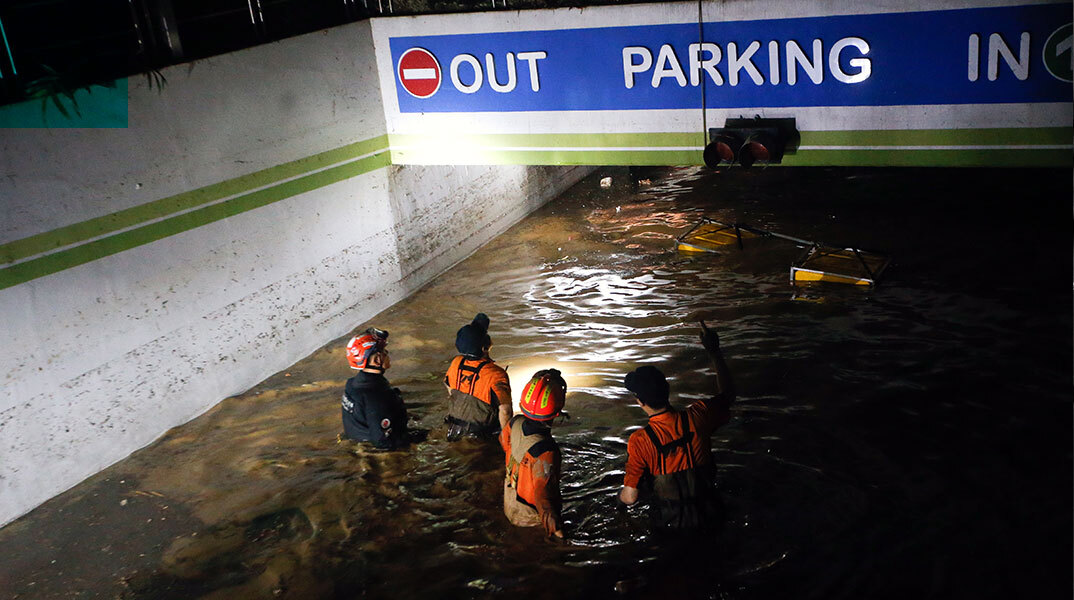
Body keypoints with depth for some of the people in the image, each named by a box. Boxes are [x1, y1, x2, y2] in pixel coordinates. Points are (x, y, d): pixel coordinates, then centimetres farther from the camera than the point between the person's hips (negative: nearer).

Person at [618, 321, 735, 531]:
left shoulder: (639, 441, -23)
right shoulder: (697, 416, -16)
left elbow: (630, 497, -17)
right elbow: (727, 393, 7)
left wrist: (620, 494, 7)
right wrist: (715, 350, 11)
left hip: (671, 525, -2)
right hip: (709, 519, 3)